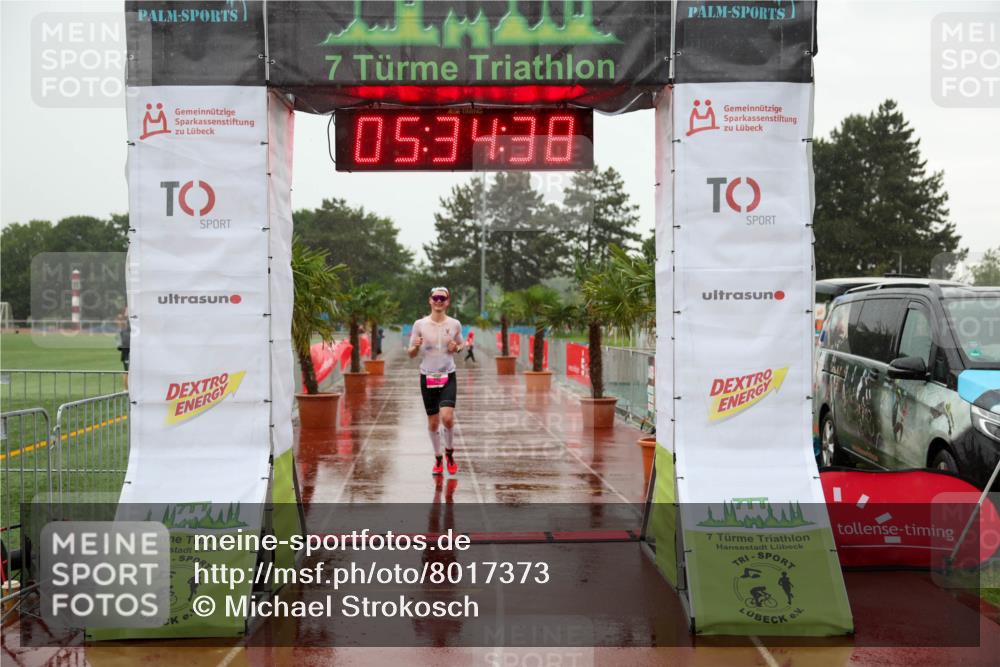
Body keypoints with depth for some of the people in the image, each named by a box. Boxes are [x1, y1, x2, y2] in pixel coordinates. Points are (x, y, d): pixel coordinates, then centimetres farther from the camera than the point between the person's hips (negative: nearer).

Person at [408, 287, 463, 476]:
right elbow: (411, 354, 2)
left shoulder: (455, 324, -1)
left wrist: (456, 348, -7)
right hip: (427, 377, 1)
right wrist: (416, 346, -20)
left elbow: (460, 345, 16)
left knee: (447, 417, -18)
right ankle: (437, 459, 25)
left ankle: (449, 452, 8)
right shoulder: (420, 324, -3)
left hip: (448, 377, 0)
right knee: (433, 422, 6)